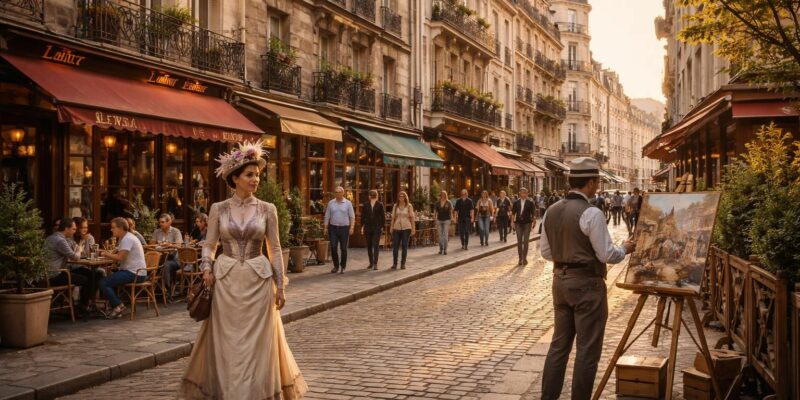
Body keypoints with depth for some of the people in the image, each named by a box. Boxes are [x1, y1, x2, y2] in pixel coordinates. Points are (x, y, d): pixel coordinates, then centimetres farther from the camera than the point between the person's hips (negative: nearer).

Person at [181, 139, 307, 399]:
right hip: (226, 281, 0)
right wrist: (207, 268, -13)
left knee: (257, 344, 3)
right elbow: (209, 244, 6)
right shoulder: (218, 209, 2)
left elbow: (275, 249, 4)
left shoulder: (267, 209, 2)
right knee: (227, 345, 5)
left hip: (258, 281, 0)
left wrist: (280, 285, 0)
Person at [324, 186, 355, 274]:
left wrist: (351, 227, -9)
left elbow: (352, 216, 0)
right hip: (333, 228, 1)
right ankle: (336, 266, 11)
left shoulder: (348, 203, 1)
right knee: (333, 248, -4)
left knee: (343, 248, 1)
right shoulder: (331, 203, 6)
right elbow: (327, 216, 9)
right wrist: (325, 228, 4)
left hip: (344, 228, -1)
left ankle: (343, 267, 13)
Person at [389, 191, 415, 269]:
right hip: (397, 228, 2)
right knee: (395, 246, -2)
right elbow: (393, 217, 10)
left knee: (404, 246, 1)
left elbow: (412, 218, -1)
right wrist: (391, 228, 6)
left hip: (406, 228, -2)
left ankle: (403, 264, 9)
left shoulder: (409, 206, 0)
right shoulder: (395, 206, 8)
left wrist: (413, 228, -5)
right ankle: (394, 263, 6)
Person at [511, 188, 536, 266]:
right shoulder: (516, 203, 6)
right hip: (518, 223, 2)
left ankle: (524, 258, 7)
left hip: (527, 223, -2)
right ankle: (520, 259, 9)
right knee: (519, 241, 3)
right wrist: (512, 221, -1)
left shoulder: (530, 202, -1)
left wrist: (533, 221, -9)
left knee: (526, 241, 0)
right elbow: (513, 213, 8)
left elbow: (533, 213, -2)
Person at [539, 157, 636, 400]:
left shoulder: (551, 211, 4)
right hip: (587, 284, -7)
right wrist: (625, 249, 5)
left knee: (559, 344, 15)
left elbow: (546, 252, 10)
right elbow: (607, 255, -14)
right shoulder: (591, 213, -17)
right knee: (587, 349, 3)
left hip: (560, 281, 7)